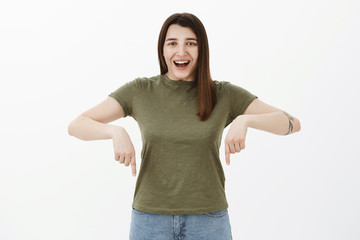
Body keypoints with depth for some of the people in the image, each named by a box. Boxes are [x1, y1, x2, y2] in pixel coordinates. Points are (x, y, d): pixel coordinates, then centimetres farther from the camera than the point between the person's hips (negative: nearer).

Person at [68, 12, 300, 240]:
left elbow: (292, 123, -7)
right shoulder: (140, 91, -2)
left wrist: (245, 120, -25)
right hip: (150, 220, 1)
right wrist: (115, 131, -26)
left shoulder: (224, 95, -2)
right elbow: (76, 125, -6)